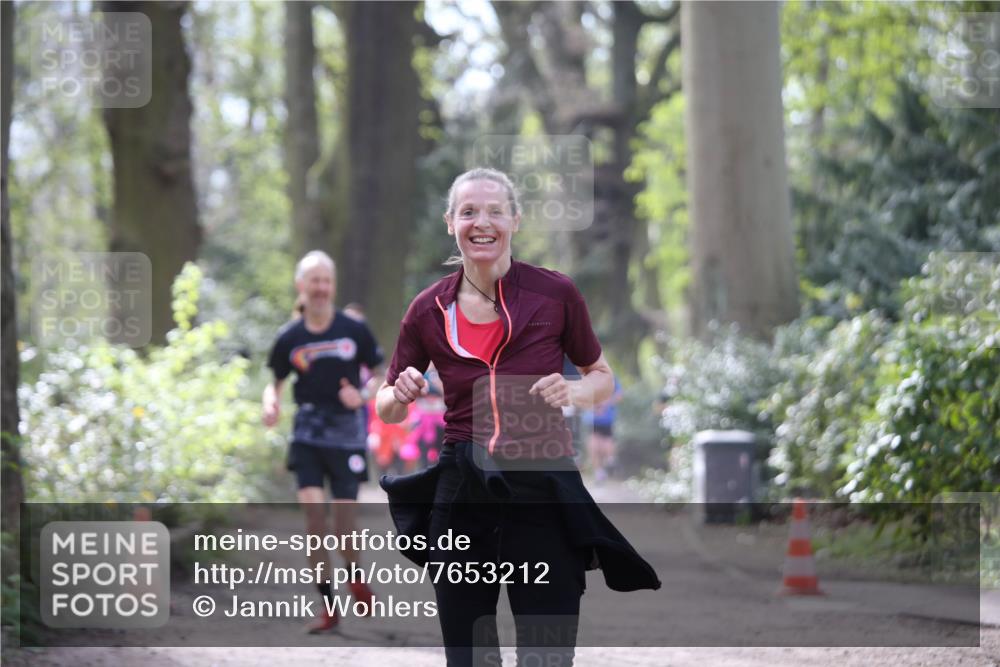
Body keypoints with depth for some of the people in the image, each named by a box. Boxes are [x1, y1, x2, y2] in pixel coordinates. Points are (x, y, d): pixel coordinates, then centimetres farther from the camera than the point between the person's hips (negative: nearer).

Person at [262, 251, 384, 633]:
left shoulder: (354, 330, -2)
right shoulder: (290, 338, 1)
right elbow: (276, 382, 11)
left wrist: (362, 396, -13)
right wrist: (270, 405, -10)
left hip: (346, 433, -1)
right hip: (307, 436, 1)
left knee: (344, 521, -3)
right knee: (313, 513, -12)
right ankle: (328, 605, -3)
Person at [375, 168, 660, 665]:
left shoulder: (556, 294, -2)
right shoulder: (428, 310, 3)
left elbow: (602, 377, 11)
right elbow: (386, 408, 14)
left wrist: (574, 392, -11)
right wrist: (401, 396, -9)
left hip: (544, 493, -2)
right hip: (462, 496, 2)